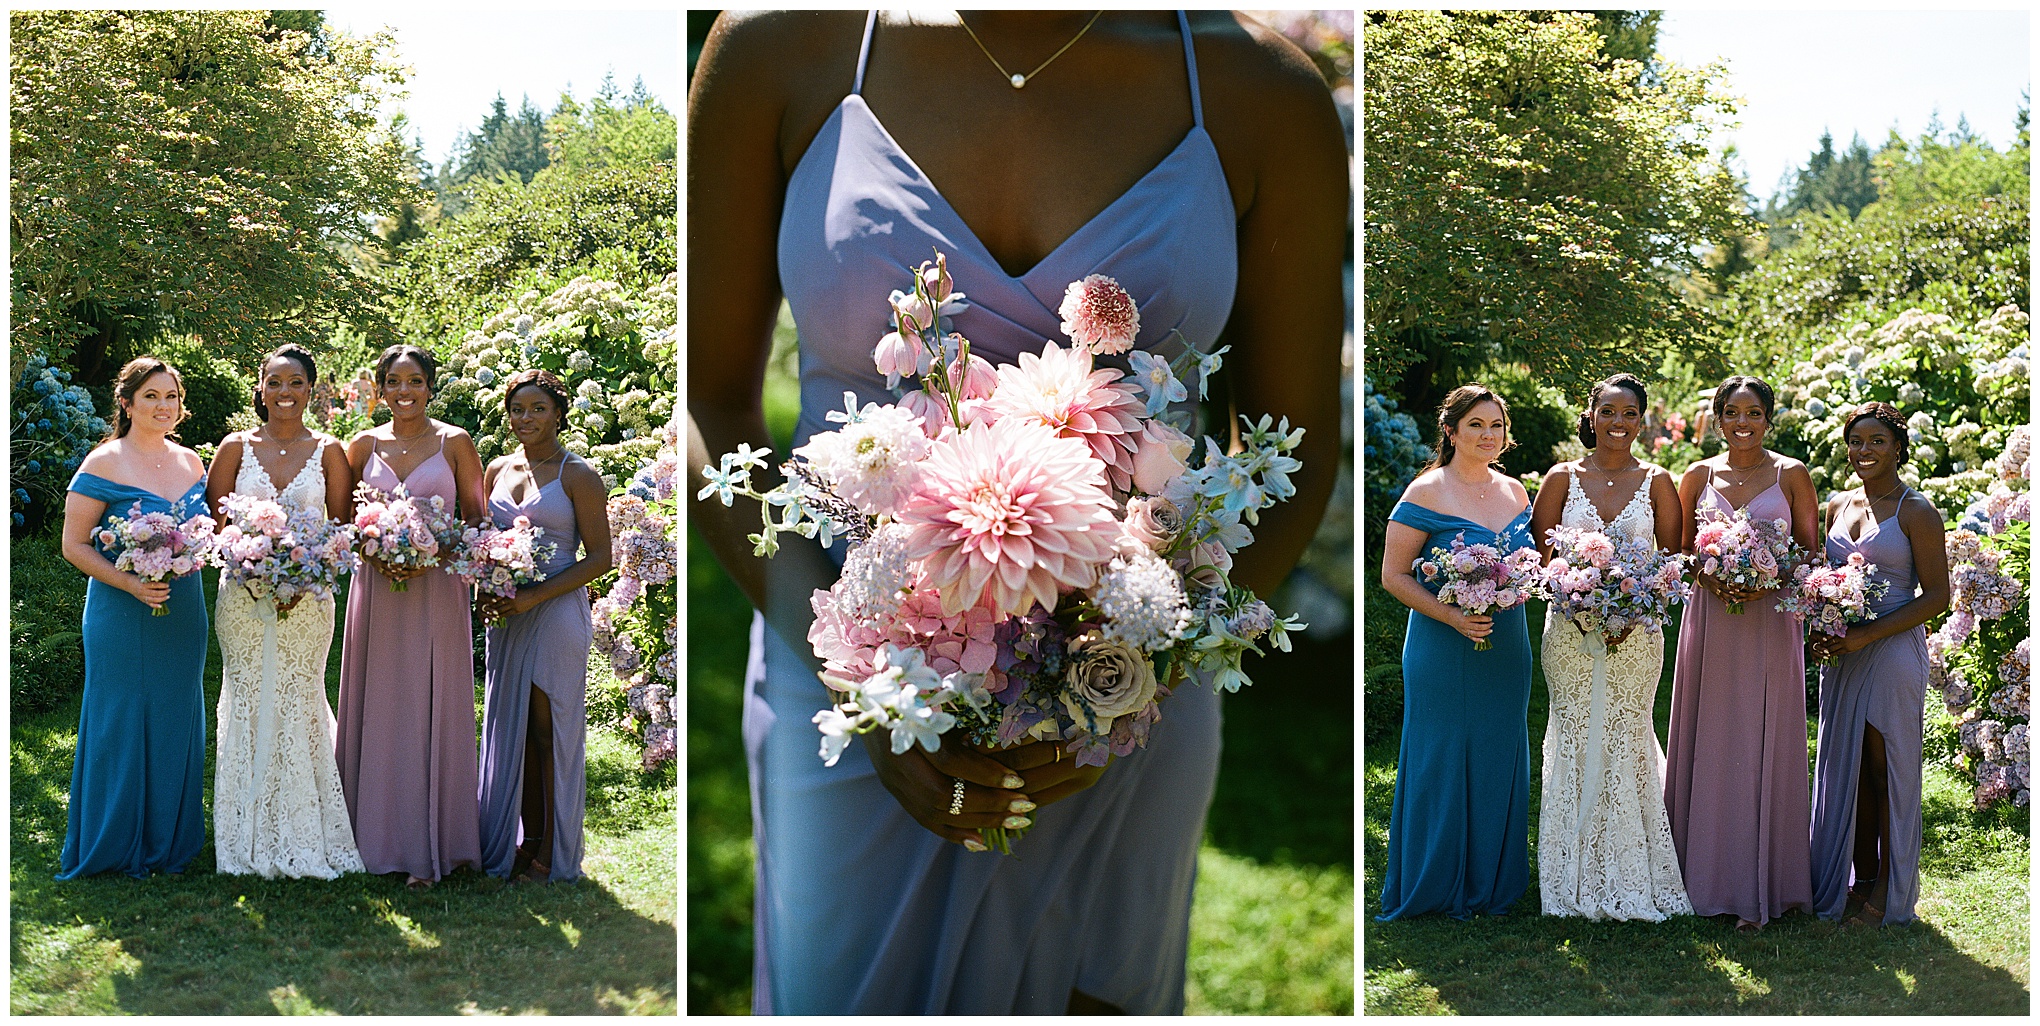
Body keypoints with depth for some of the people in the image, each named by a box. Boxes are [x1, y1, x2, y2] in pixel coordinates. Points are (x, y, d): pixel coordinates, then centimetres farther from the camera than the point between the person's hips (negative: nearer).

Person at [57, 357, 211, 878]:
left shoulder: (191, 462, 9)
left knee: (176, 722, 11)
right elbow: (75, 545, -9)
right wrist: (130, 582, -22)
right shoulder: (104, 464, -8)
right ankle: (115, 844, 13)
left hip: (183, 615, 5)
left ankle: (169, 842, 22)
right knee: (121, 722, 1)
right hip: (122, 616, -5)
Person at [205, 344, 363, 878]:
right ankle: (250, 841, 8)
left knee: (298, 706, 0)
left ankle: (304, 839, 8)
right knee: (248, 706, 1)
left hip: (306, 600, -1)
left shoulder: (327, 452, 5)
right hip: (244, 598, 1)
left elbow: (344, 529, 3)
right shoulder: (236, 447, 5)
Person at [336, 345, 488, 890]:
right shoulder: (364, 445, 8)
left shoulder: (455, 444, 2)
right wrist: (374, 552, -7)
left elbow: (477, 521, 3)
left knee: (430, 712, -2)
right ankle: (377, 837, 12)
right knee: (377, 712, 4)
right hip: (376, 589, 2)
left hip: (436, 591, -2)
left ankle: (426, 848, 2)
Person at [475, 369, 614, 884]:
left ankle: (551, 855, 4)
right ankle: (521, 843, 15)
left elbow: (599, 558, -8)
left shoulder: (578, 475, -5)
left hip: (556, 615, -6)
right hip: (506, 618, 6)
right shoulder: (497, 470, 12)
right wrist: (484, 590, 0)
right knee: (512, 729, 7)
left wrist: (535, 596, -16)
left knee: (551, 731, -3)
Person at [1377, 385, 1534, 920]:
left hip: (1506, 650, 6)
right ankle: (1434, 885, 14)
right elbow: (1394, 575, -10)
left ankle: (1491, 883, 23)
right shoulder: (1427, 493, -9)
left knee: (1499, 761, 11)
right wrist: (1452, 616, -22)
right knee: (1442, 762, 1)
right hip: (1444, 652, -6)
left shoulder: (1515, 492, 9)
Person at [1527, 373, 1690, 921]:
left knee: (1627, 742, 1)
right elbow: (1541, 556, 2)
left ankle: (1632, 879, 10)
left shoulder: (1656, 481, 5)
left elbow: (1672, 559, 4)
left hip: (1636, 633, 0)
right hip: (1570, 630, 0)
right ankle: (1577, 881, 8)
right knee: (1576, 742, 1)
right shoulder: (1563, 478, 4)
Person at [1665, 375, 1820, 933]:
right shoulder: (1697, 477, 8)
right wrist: (1708, 577, -9)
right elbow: (1681, 551, 11)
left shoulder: (1792, 475, 4)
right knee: (1710, 747, 2)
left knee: (1765, 749, -1)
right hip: (1710, 621, 2)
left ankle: (1758, 888, 3)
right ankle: (1709, 877, 10)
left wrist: (1769, 581, -12)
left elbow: (1809, 552, 5)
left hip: (1771, 623, -2)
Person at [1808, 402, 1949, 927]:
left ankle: (1888, 892, 7)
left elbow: (1936, 595, -10)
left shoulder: (1916, 511, -7)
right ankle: (1859, 879, 18)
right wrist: (1820, 632, 1)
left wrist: (1867, 635, -17)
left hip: (1893, 651, -6)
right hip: (1842, 654, 6)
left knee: (1889, 770, -1)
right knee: (1847, 767, 8)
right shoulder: (1838, 505, 12)